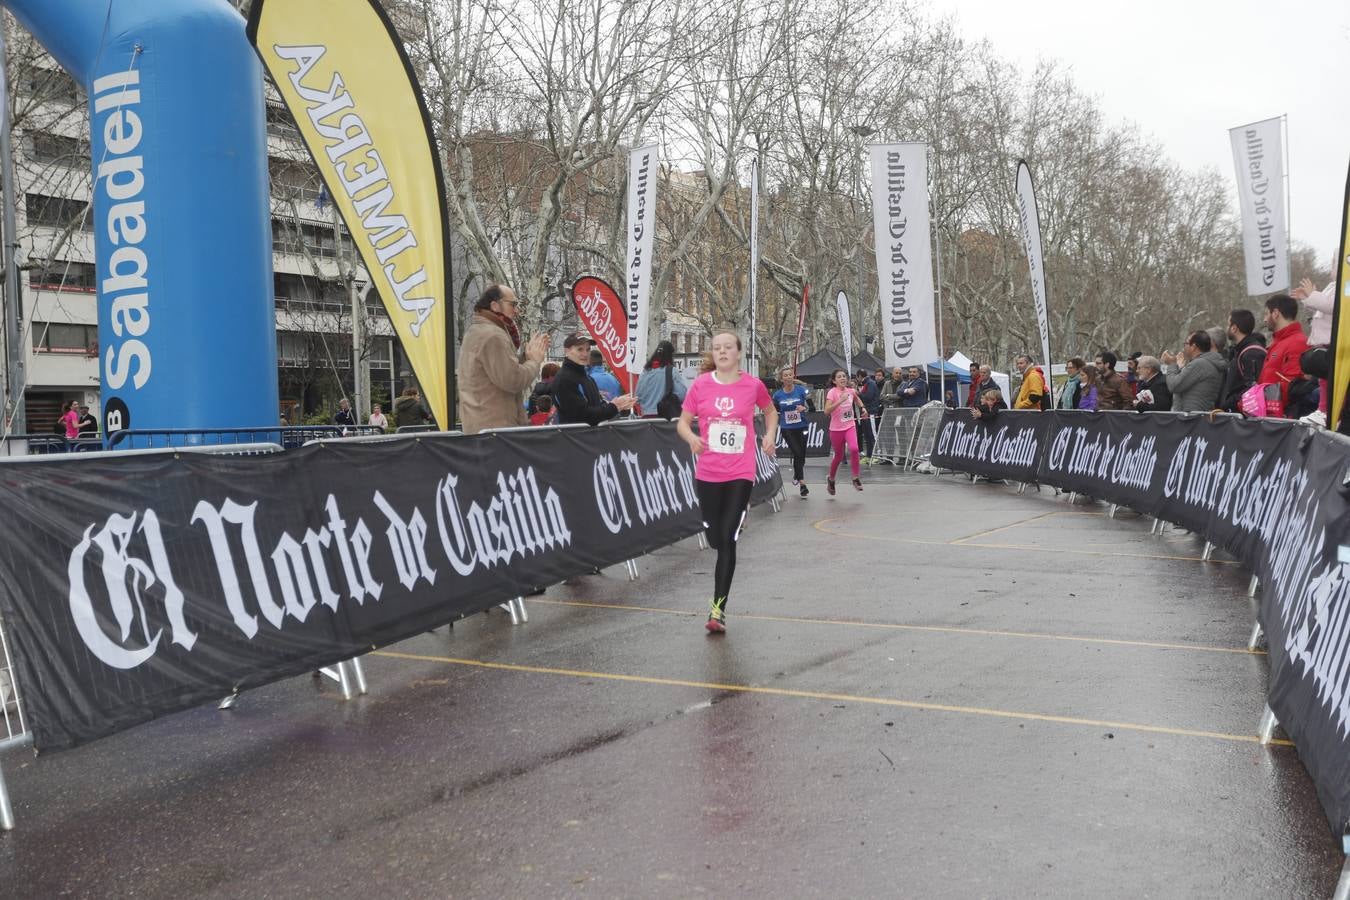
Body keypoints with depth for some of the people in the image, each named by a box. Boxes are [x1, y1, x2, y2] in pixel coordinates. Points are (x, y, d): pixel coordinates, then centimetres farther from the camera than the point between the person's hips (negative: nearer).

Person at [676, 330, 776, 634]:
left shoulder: (753, 385, -1)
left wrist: (770, 435, 2)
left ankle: (718, 609, -6)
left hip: (740, 473, -2)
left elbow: (770, 412, 19)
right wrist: (691, 438, -15)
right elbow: (683, 422, 6)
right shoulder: (700, 385, -1)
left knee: (728, 540, -10)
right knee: (715, 538, 9)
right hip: (707, 472, 2)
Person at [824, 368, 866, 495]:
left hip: (850, 426, 3)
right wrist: (840, 400, -34)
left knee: (854, 449, -22)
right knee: (838, 456, 8)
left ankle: (855, 478, -9)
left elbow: (857, 399, 26)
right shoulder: (832, 392, -14)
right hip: (836, 428, -3)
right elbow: (827, 410, -27)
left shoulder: (851, 390, 1)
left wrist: (862, 408, 10)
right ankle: (831, 480, 34)